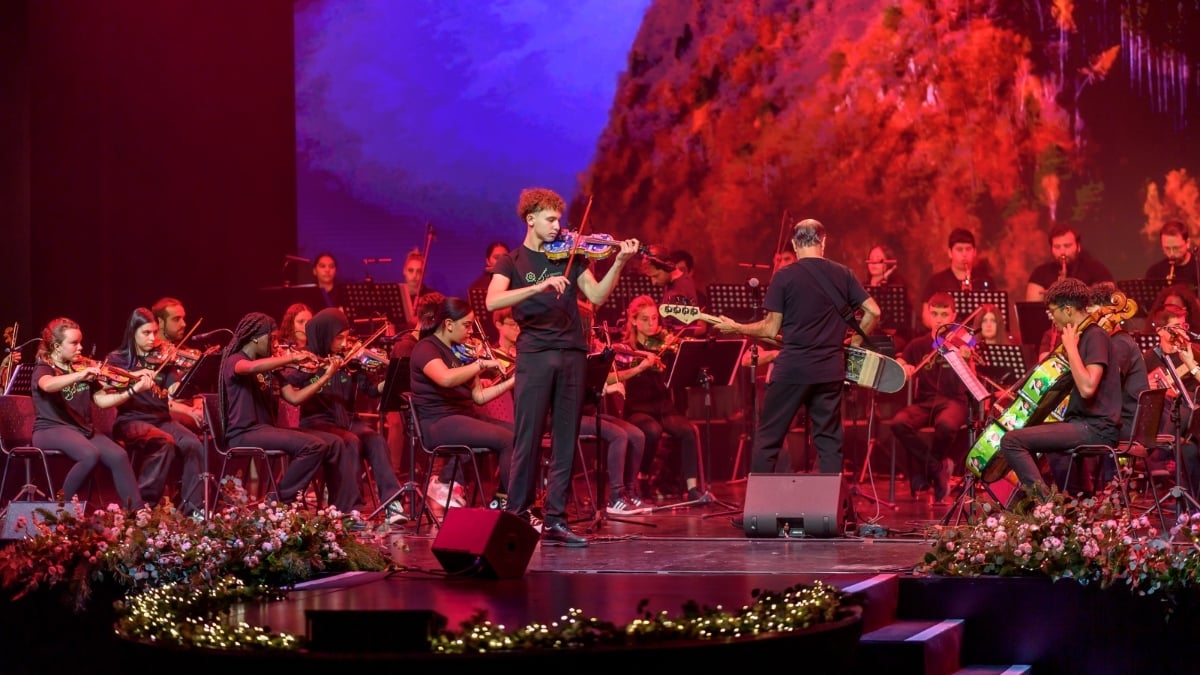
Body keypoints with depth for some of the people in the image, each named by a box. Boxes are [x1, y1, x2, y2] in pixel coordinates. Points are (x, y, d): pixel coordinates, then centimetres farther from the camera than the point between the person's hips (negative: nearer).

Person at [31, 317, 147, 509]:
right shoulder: (43, 369, -5)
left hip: (82, 429, 6)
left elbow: (102, 400, 9)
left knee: (119, 456, -20)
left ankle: (136, 511, -19)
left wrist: (134, 390, -4)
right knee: (91, 455, -34)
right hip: (51, 429, -6)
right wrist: (80, 375, -46)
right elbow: (48, 385, -31)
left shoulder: (82, 369, 14)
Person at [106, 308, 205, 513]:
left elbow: (172, 399, 3)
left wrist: (191, 411, -17)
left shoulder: (163, 359, 12)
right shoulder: (118, 359, 5)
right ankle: (143, 504, -21)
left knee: (193, 444, -25)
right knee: (165, 442, -33)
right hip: (131, 420, -3)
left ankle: (192, 507, -19)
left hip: (162, 419, 4)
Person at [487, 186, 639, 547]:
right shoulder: (512, 262, 5)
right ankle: (517, 517, 2)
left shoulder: (570, 256, 14)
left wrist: (619, 263, -10)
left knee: (566, 441, 3)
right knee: (528, 440, -5)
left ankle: (555, 520, 7)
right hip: (535, 354, -4)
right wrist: (539, 286, -25)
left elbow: (597, 296, 4)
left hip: (572, 354, 4)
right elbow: (493, 301, -14)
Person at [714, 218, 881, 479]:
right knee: (829, 440, 9)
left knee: (768, 438, 5)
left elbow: (771, 329, -4)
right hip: (830, 369, 3)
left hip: (791, 369, -3)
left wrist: (735, 328, 10)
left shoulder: (784, 277, -5)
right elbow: (873, 311, 1)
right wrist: (854, 343, 15)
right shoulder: (843, 274, 4)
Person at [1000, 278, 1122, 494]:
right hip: (1083, 422, 11)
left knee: (1011, 441, -20)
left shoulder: (1095, 337, -14)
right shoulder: (1082, 336, 16)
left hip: (1095, 428, -11)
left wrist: (1070, 347, -19)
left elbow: (1087, 387, -28)